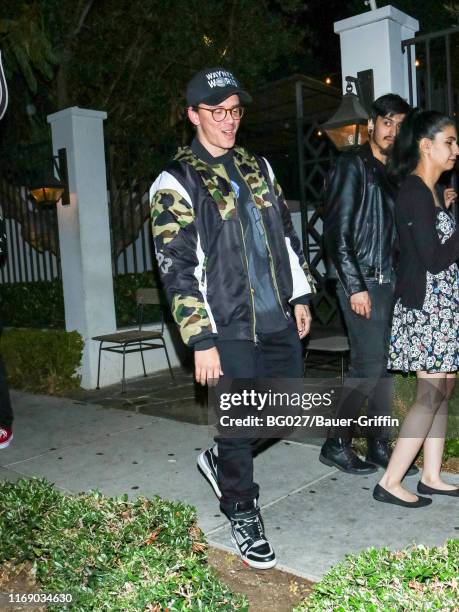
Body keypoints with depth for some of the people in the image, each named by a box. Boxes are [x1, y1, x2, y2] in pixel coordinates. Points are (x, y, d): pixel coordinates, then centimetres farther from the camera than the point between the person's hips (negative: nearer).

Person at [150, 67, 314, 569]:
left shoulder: (257, 167, 13)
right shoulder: (176, 182, -8)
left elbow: (286, 233, 18)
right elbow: (176, 269, -13)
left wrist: (299, 296, 14)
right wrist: (201, 342, -16)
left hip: (277, 319, 7)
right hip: (227, 328, -6)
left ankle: (221, 459, 38)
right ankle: (242, 516, 27)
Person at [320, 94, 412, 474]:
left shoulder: (391, 172, 18)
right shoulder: (354, 164, -5)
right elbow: (337, 231, -12)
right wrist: (355, 286, -16)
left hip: (388, 281, 8)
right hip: (362, 281, -8)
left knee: (384, 363, 9)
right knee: (369, 364, -8)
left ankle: (380, 444, 19)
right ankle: (336, 444, 6)